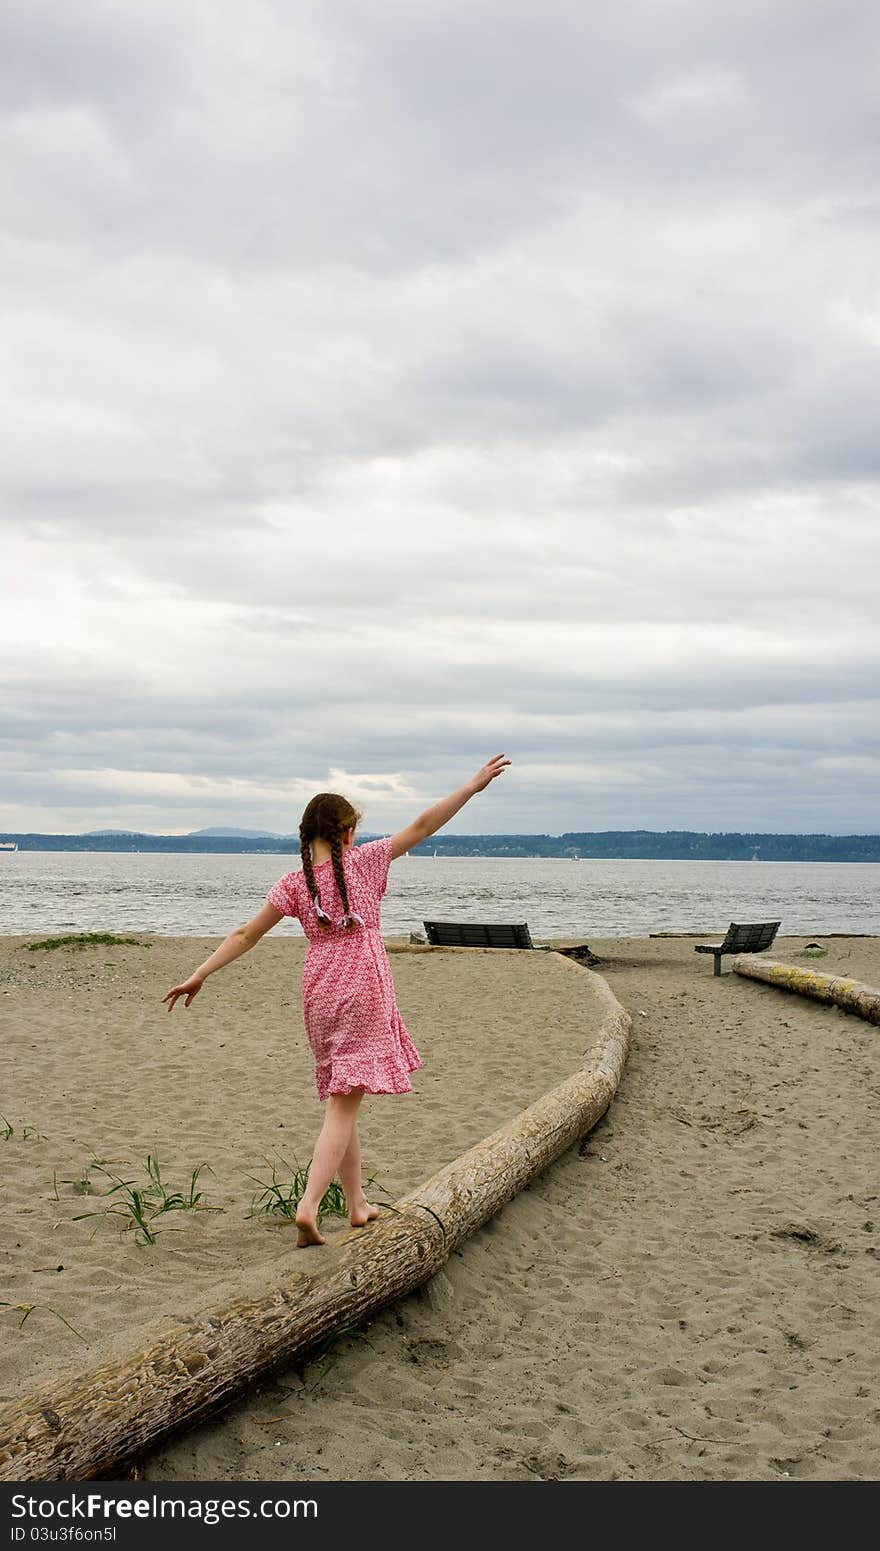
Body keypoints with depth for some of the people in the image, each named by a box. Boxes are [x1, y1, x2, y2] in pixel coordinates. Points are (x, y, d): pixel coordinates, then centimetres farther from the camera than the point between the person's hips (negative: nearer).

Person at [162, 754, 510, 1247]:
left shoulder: (294, 883, 3)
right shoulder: (364, 862, -5)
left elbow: (245, 936, 1)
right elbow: (422, 827, -3)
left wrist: (199, 976, 6)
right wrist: (473, 786, 2)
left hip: (320, 993, 5)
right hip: (363, 989, -4)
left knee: (343, 1100, 16)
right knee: (344, 1104, -8)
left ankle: (358, 1204, 25)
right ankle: (309, 1206, -21)